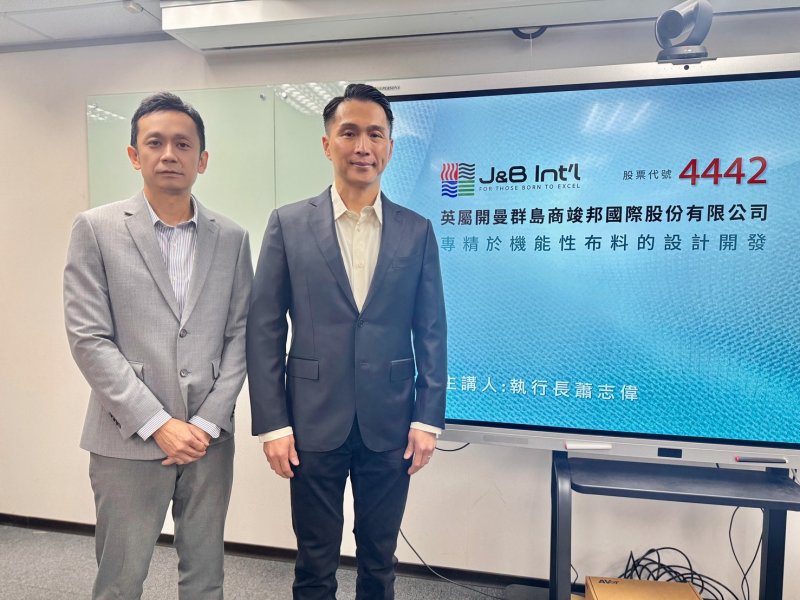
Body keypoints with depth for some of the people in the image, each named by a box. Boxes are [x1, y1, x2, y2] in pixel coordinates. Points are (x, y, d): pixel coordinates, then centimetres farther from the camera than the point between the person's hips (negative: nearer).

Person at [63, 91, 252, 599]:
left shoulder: (232, 238, 4)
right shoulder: (96, 229, -2)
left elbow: (240, 337, 2)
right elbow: (89, 340, -8)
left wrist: (207, 423, -6)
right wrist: (158, 424, -12)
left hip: (209, 437, 2)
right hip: (128, 439, -2)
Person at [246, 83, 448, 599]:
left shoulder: (417, 231, 2)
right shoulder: (289, 224, -1)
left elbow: (432, 333, 2)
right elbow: (264, 331, -2)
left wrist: (428, 419, -2)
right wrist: (272, 424, -6)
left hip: (390, 426, 1)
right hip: (314, 423, -1)